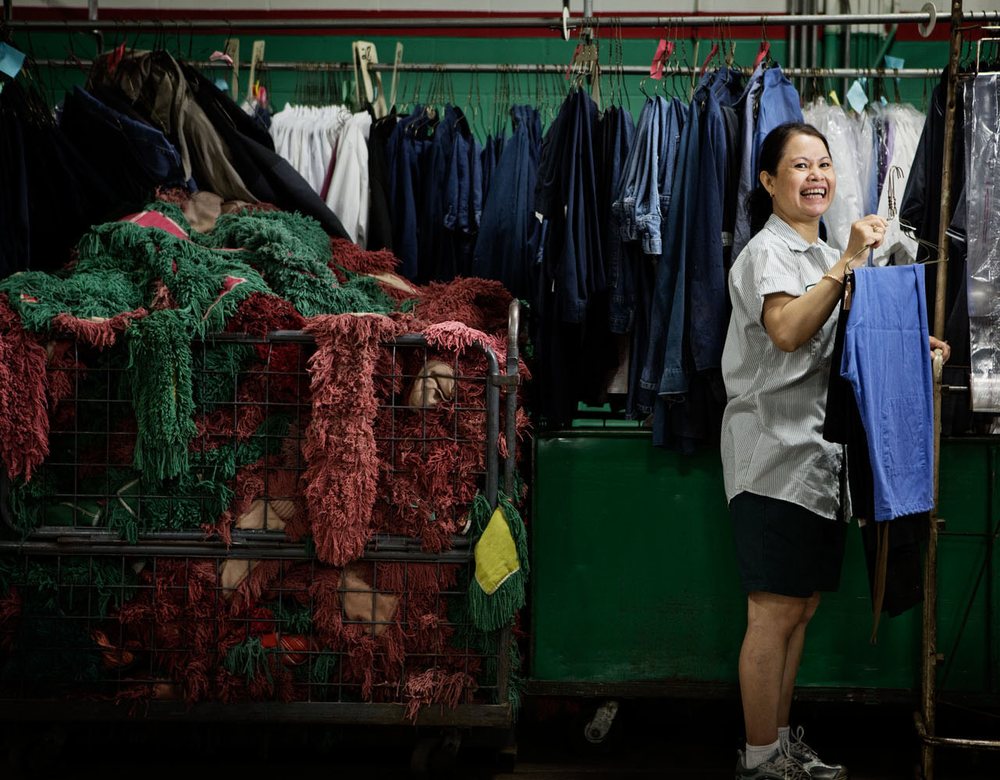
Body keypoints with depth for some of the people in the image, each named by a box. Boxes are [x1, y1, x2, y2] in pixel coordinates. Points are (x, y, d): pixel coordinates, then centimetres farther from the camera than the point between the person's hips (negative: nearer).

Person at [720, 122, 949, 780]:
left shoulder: (828, 256, 20)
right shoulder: (768, 250, -8)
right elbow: (786, 331, -26)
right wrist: (846, 265, -30)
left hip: (821, 453, 9)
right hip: (775, 451, -9)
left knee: (802, 605, 12)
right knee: (776, 609, -7)